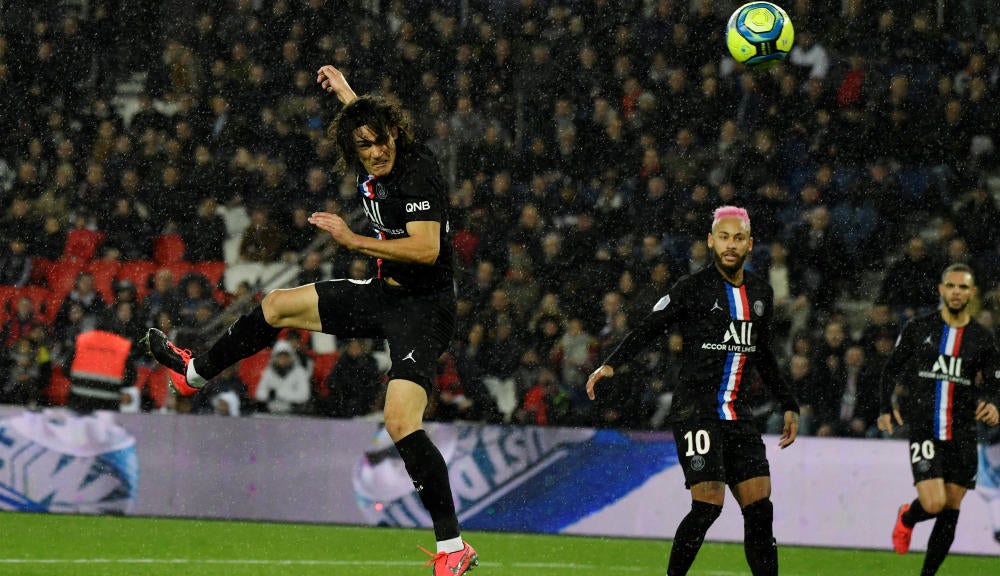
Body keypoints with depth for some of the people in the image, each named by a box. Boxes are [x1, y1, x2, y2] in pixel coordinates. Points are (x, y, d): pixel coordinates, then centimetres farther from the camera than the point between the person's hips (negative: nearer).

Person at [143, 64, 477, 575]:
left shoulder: (417, 174, -22)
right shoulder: (371, 169, 2)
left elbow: (426, 249, -31)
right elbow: (364, 122, 28)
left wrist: (353, 240, -26)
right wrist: (343, 91, 37)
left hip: (422, 308, -9)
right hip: (383, 292, 9)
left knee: (401, 422, -25)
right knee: (278, 305, 20)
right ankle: (196, 373, 45)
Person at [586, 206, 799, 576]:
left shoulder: (760, 292, 13)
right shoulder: (693, 288, -5)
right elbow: (649, 329, -5)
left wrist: (788, 405, 25)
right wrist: (611, 364, -19)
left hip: (736, 412, 6)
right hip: (695, 408, -6)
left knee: (759, 508, 0)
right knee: (708, 505, -15)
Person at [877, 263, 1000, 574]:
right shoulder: (918, 328, 2)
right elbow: (892, 368, 12)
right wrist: (886, 408, 3)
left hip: (962, 435, 2)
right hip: (924, 430, -2)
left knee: (949, 513, 3)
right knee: (934, 504, -15)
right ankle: (907, 518, 21)